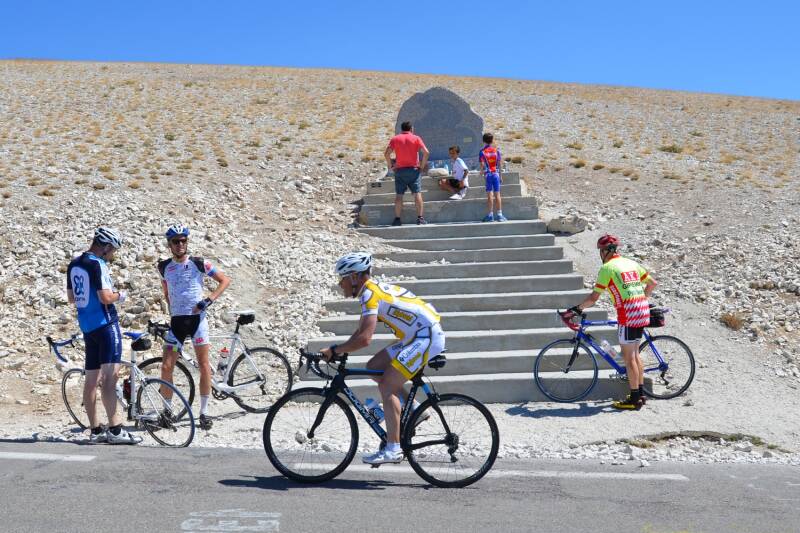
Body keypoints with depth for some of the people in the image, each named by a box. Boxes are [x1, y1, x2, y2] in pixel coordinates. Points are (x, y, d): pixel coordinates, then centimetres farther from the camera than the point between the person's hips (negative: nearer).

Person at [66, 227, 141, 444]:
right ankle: (115, 430, -13)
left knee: (92, 378, 9)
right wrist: (120, 295, -3)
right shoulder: (97, 264, -14)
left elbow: (71, 298, 20)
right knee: (110, 376, -10)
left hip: (86, 326, 9)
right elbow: (106, 298, -21)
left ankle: (95, 430, 13)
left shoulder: (74, 265, 13)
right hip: (105, 323, -9)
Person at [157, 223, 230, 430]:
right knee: (166, 367, -4)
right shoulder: (164, 267, 5)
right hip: (177, 320, 2)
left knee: (204, 364, -3)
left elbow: (225, 280, 0)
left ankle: (204, 412, 8)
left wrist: (209, 299, -10)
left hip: (197, 318, -2)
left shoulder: (199, 263, -4)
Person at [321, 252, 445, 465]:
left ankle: (393, 449, -12)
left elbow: (364, 339, -27)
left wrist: (334, 350, -17)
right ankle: (414, 409, 14)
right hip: (416, 337, 10)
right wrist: (338, 351, 10)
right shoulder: (373, 289, 14)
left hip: (427, 338, -10)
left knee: (387, 386, -13)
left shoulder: (369, 293, -16)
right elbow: (360, 333, 19)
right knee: (373, 367, 10)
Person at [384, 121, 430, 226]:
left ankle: (397, 219, 0)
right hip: (413, 169, -1)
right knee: (417, 193, -1)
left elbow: (386, 153, -5)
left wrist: (390, 166, 4)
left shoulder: (395, 139, 6)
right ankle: (420, 218, -6)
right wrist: (422, 165, 1)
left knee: (399, 195, 3)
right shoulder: (416, 138, 3)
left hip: (399, 170, 1)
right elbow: (426, 152, -8)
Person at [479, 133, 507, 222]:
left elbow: (482, 165, -10)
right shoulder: (496, 150, 2)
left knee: (489, 195, 0)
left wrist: (482, 171, 11)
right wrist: (500, 176, 9)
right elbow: (500, 164, 2)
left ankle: (490, 215, 0)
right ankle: (499, 215, 1)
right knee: (497, 194, 3)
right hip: (496, 173, 2)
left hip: (488, 174, -2)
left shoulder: (482, 152, -4)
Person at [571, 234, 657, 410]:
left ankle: (634, 399, 0)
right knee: (635, 353, 17)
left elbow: (594, 298, -6)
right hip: (642, 311, 8)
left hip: (628, 313, -8)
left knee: (628, 356, -2)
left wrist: (577, 308, 6)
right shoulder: (631, 263, 17)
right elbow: (652, 283, 20)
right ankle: (640, 394, 21)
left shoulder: (607, 267, -5)